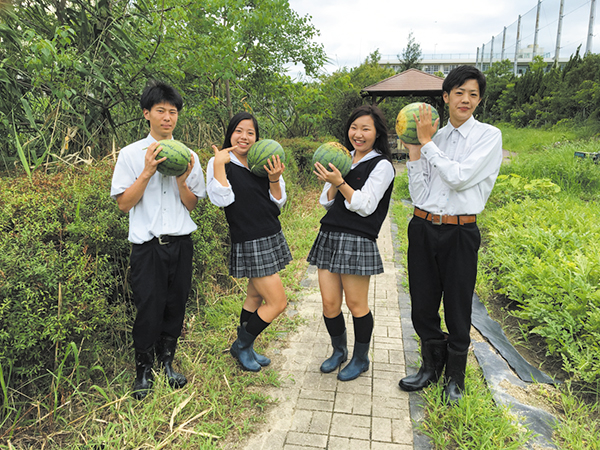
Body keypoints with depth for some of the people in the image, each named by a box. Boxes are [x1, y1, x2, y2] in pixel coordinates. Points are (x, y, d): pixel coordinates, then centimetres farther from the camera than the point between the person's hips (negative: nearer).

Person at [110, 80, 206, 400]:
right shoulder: (131, 154, 0)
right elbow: (123, 203, -3)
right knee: (148, 310, -1)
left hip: (180, 243, 3)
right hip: (147, 245, -3)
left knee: (175, 307, 9)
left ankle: (167, 362, 30)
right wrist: (147, 173, -14)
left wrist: (182, 180, -10)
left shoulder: (187, 156, 7)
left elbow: (192, 204, 8)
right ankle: (143, 370, 21)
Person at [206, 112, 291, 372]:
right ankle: (241, 346, 16)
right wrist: (219, 164, -20)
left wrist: (274, 179, -9)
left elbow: (278, 203, 8)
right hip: (249, 244, -6)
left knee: (256, 296, 16)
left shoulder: (262, 164, 8)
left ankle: (245, 349, 34)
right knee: (278, 302, -5)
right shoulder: (219, 163, -6)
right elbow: (222, 200, -18)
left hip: (272, 238, 7)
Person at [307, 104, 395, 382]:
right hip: (329, 237, 6)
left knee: (356, 304, 5)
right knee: (329, 303, 9)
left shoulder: (382, 166, -2)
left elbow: (365, 206, -12)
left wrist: (340, 182, -19)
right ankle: (338, 351, 33)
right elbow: (326, 202, 14)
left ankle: (361, 359, 27)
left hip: (357, 241, -5)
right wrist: (332, 183, -4)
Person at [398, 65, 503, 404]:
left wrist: (427, 142, -12)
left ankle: (455, 376, 33)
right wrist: (414, 151, -5)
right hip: (423, 228, 4)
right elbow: (419, 194, 1)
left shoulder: (489, 136, -3)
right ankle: (432, 366, 37)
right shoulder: (435, 138, 7)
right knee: (423, 303, 13)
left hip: (460, 233, -4)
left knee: (457, 307, 9)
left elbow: (459, 177, -18)